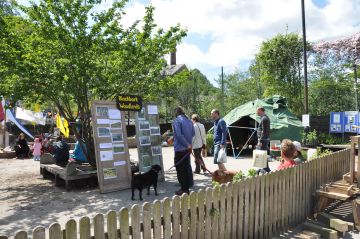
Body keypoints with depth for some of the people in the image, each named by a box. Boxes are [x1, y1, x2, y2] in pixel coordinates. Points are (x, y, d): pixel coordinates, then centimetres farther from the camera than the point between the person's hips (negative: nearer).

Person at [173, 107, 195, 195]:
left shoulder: (177, 121, -13)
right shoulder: (189, 121, 9)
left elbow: (179, 135, -20)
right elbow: (193, 133, 14)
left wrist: (188, 145, -16)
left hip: (179, 148, -7)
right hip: (187, 148, 7)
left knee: (180, 169, 1)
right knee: (187, 167, 16)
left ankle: (184, 189, 6)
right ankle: (188, 186, 25)